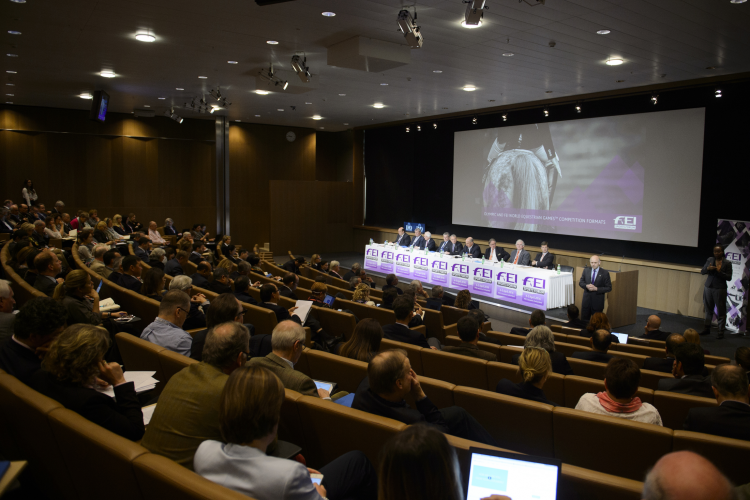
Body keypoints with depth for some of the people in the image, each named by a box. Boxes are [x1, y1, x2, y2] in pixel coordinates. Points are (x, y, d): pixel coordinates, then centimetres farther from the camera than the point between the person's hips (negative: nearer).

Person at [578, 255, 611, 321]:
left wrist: (596, 289, -20)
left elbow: (609, 288, -8)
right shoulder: (586, 270, 1)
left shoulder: (605, 273, -10)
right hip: (586, 300, 3)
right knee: (583, 320, 11)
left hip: (598, 302, -3)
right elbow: (580, 282, 8)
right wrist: (586, 286, -14)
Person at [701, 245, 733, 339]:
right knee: (708, 310, 11)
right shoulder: (710, 260, 7)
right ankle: (706, 329, 22)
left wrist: (720, 272, -20)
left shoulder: (727, 263, -3)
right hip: (708, 287, 4)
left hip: (720, 289, -4)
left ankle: (721, 332, 5)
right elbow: (702, 272, 6)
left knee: (721, 312, -1)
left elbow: (729, 278, -6)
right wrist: (707, 268, -14)